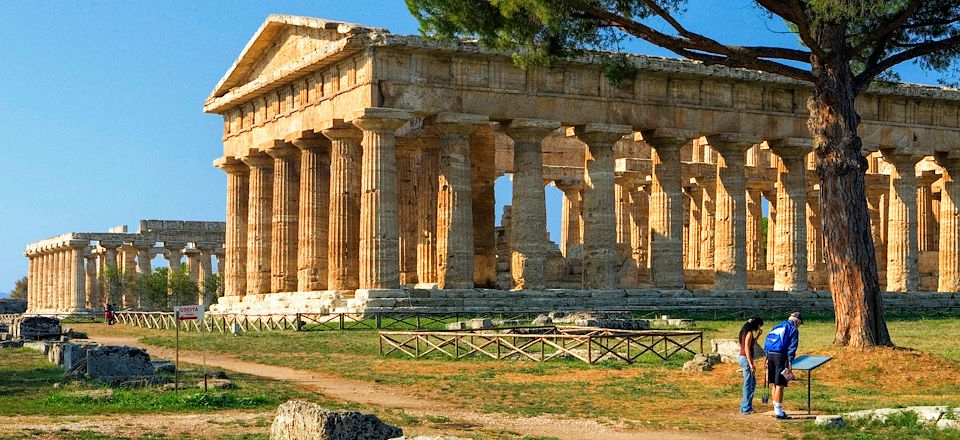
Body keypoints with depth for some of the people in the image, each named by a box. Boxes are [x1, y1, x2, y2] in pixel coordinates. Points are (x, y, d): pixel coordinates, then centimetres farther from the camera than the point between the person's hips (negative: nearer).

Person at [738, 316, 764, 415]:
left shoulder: (746, 332, 13)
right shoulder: (749, 333, -15)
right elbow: (747, 349, -20)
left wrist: (758, 335, 16)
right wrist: (751, 364, -22)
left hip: (743, 358, 10)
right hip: (746, 359, -10)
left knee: (753, 383, 18)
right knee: (748, 384, -2)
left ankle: (745, 406, 23)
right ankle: (746, 409, 3)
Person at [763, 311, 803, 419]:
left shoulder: (777, 326, 21)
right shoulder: (793, 330, -1)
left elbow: (766, 342, 18)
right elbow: (792, 347, -9)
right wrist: (790, 363, -10)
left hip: (770, 355, 7)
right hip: (781, 356, -7)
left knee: (775, 384, 15)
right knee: (780, 385, -4)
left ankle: (776, 409, 24)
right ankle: (778, 412, -4)